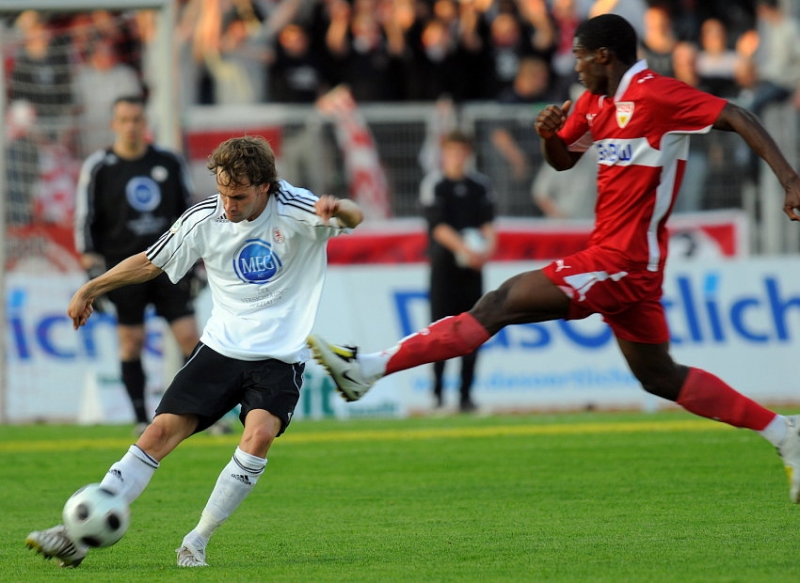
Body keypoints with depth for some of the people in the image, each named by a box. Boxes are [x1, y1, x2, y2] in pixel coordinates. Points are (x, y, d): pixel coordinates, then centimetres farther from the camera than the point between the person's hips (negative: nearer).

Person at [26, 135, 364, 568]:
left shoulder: (295, 211, -13)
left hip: (279, 356, -3)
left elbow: (354, 218, -28)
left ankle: (196, 543, -15)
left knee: (260, 433, -28)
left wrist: (339, 209, -52)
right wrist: (90, 289, 12)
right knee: (161, 432, -8)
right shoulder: (204, 219, -3)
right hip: (221, 349, 3)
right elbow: (150, 262, 11)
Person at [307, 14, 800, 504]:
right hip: (629, 263, 10)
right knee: (660, 378, 16)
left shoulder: (655, 94, -13)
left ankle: (369, 368, -15)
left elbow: (738, 118, -15)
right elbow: (563, 160, 25)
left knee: (501, 304, -13)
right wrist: (550, 134, 1)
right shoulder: (594, 101, 14)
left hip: (620, 261, -10)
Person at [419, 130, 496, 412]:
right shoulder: (433, 185, -2)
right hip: (443, 262, -3)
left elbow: (488, 222, 4)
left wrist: (488, 245, -16)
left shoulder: (481, 185, 10)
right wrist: (464, 248, -23)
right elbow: (438, 225, -11)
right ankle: (437, 391, -2)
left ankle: (466, 394, 6)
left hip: (473, 264, 3)